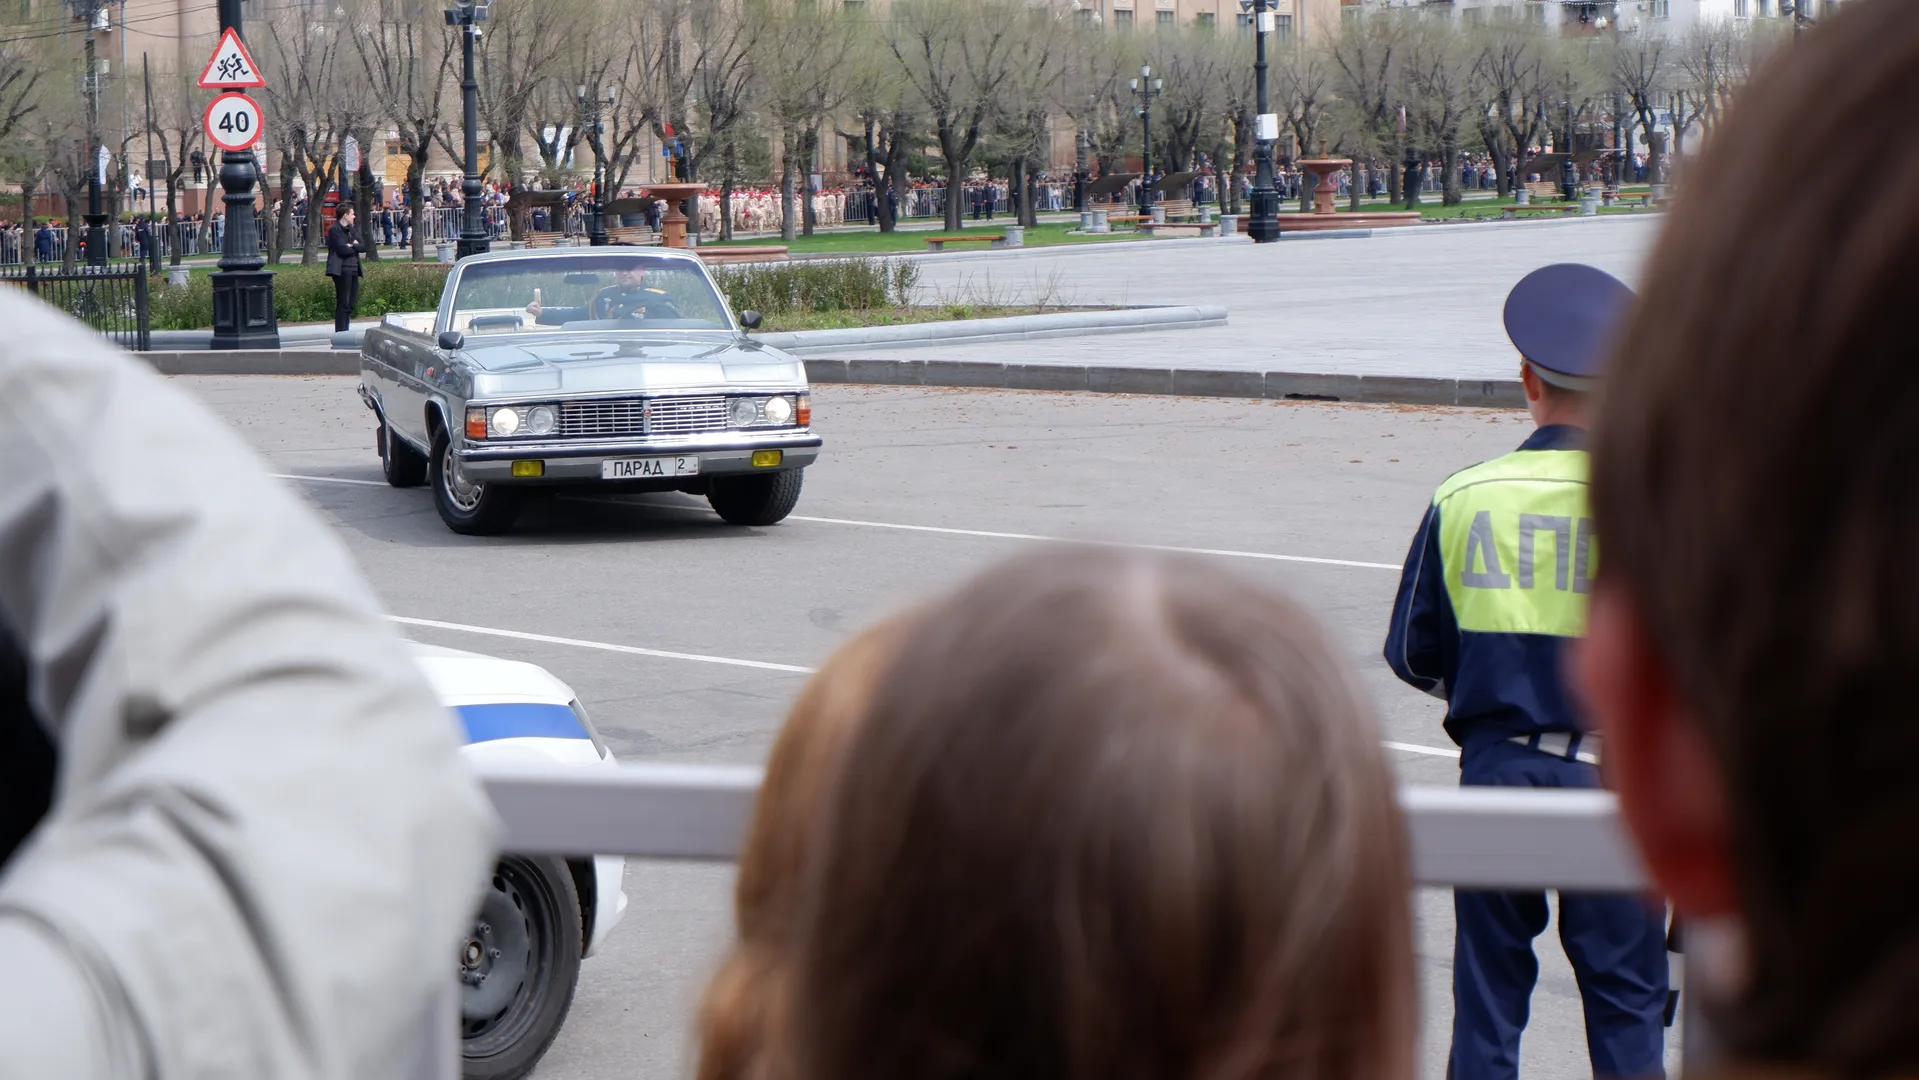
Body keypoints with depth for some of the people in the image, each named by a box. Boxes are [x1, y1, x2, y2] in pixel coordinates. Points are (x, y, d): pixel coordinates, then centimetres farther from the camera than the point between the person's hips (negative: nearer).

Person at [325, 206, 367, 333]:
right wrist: (355, 247, -2)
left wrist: (352, 246, -9)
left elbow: (363, 246, 11)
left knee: (351, 303, 11)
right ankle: (340, 333, -7)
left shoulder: (350, 229, 18)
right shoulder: (335, 230, -8)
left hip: (353, 270, 9)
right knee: (343, 303, -8)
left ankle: (344, 332, 18)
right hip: (342, 269, -9)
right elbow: (343, 250, -19)